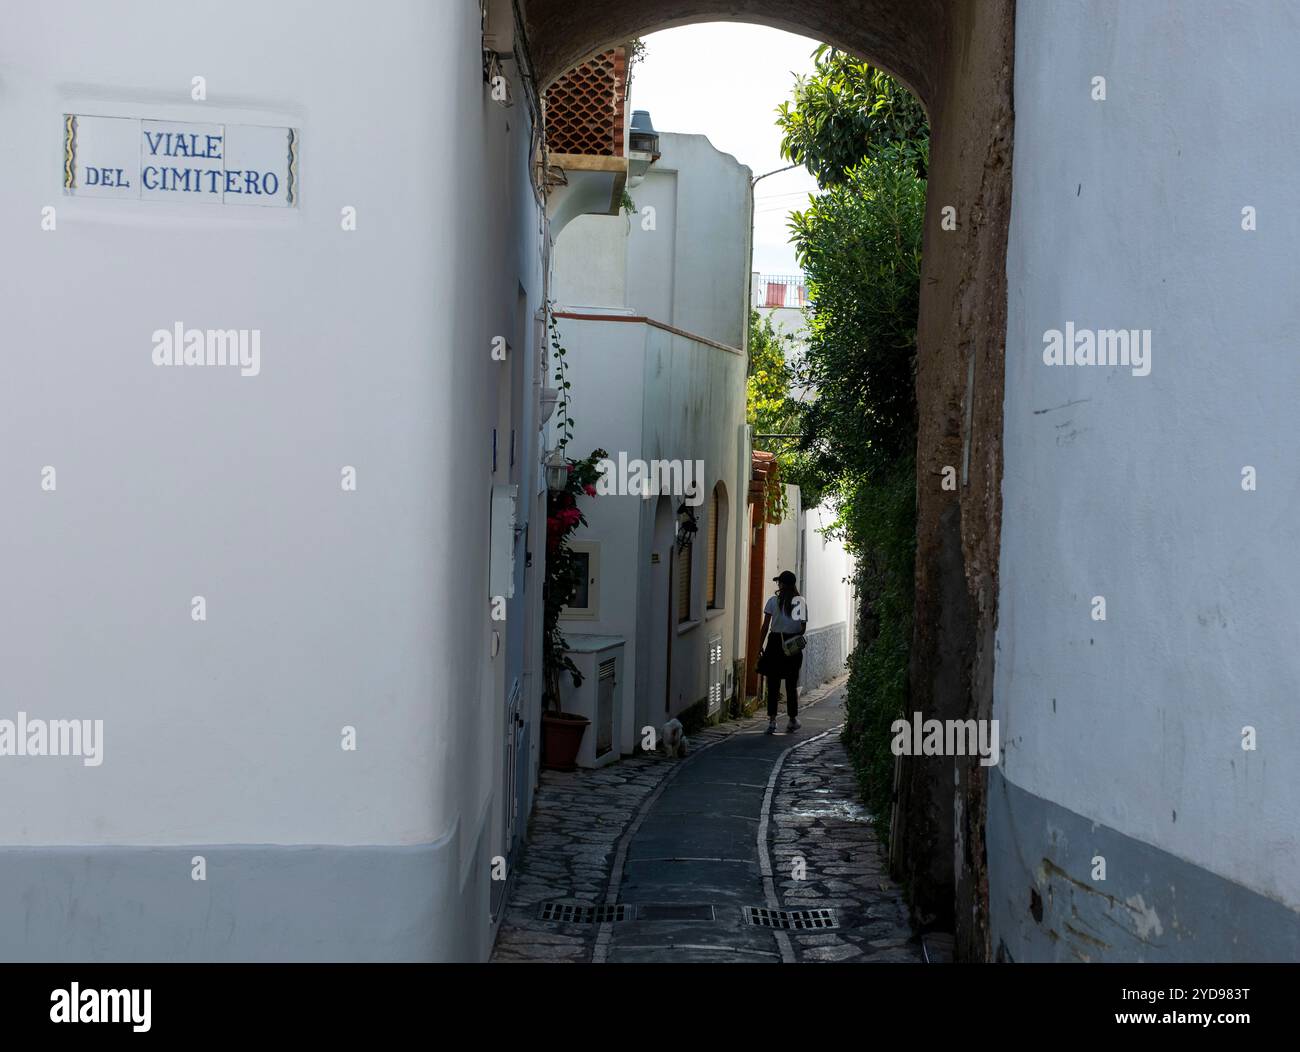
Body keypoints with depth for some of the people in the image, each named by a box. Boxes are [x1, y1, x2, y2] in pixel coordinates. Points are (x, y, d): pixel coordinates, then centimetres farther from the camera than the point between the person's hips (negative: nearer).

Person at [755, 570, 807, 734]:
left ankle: (772, 720, -4)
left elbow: (765, 626, -5)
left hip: (775, 642, -1)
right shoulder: (800, 601, -1)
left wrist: (760, 646, 0)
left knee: (773, 684, 2)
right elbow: (803, 627, 0)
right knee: (791, 684, 12)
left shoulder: (773, 601, -5)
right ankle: (792, 719, 20)